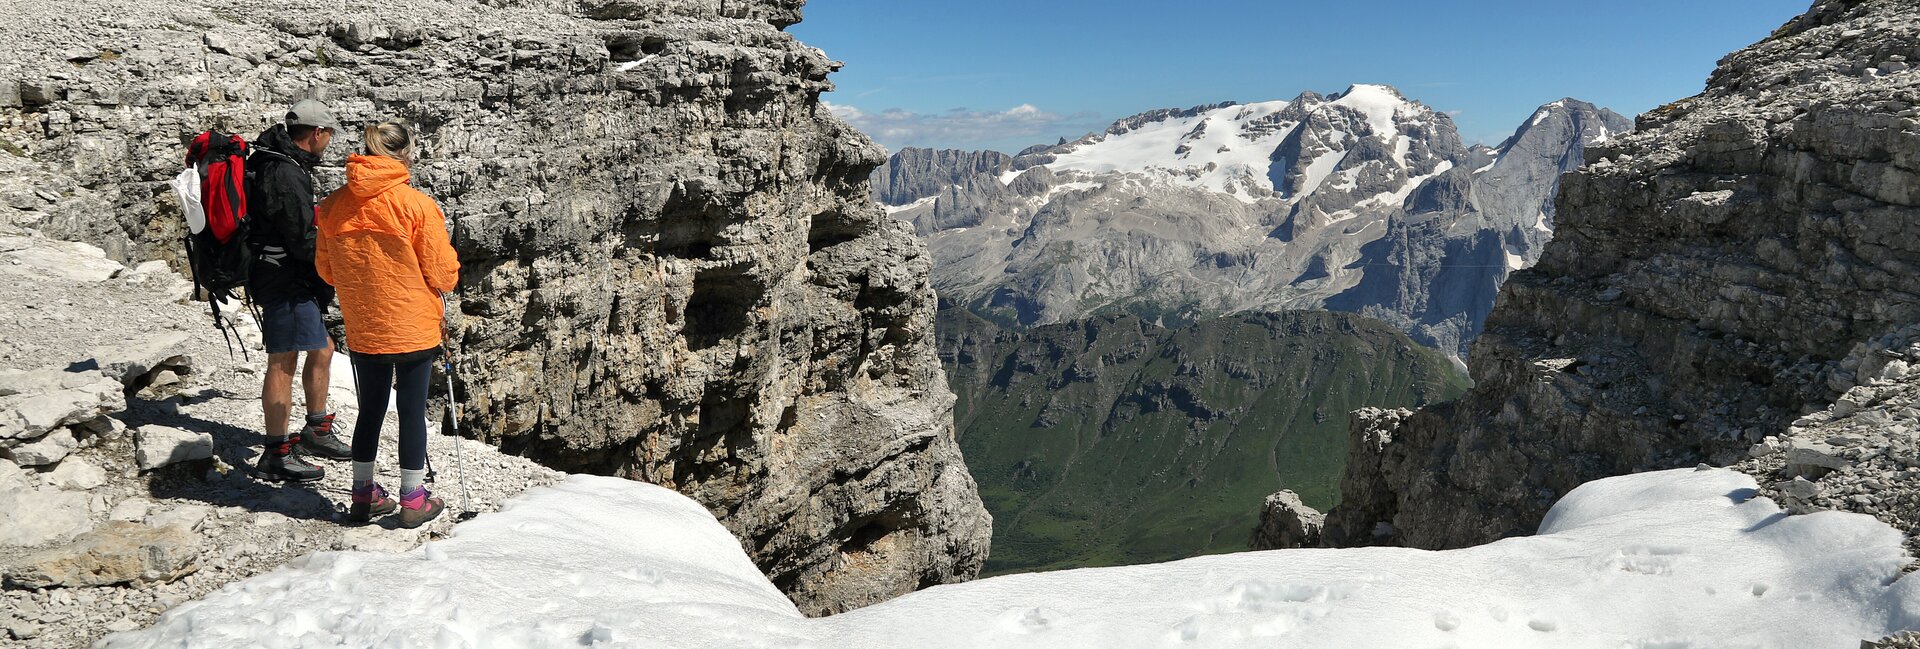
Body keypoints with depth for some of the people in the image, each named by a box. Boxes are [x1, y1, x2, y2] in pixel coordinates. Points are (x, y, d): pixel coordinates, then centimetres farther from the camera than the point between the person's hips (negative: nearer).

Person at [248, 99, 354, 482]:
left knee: (321, 350, 18)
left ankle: (316, 430, 31)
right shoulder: (287, 174, -19)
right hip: (286, 281, -11)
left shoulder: (273, 162, 14)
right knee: (283, 363, -5)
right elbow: (303, 238, -22)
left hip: (284, 277, 11)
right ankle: (276, 455, 2)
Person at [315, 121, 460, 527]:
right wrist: (443, 239, 9)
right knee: (413, 410, 6)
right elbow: (442, 274, -10)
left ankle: (364, 495, 27)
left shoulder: (333, 206, 0)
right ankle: (413, 500, 15)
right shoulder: (417, 205, -15)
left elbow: (326, 270, 10)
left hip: (362, 331, 4)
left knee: (370, 409, 17)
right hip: (414, 329, -4)